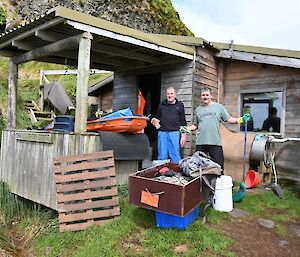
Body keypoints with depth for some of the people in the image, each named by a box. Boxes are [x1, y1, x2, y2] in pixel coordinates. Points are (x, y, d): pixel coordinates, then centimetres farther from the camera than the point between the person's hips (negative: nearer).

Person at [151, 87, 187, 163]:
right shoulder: (161, 105, 16)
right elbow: (158, 118, 23)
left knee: (175, 157, -1)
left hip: (174, 133, -2)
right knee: (162, 156, 4)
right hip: (162, 133, 2)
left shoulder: (179, 105, 9)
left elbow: (183, 121, 6)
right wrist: (155, 121, -1)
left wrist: (183, 135, -1)